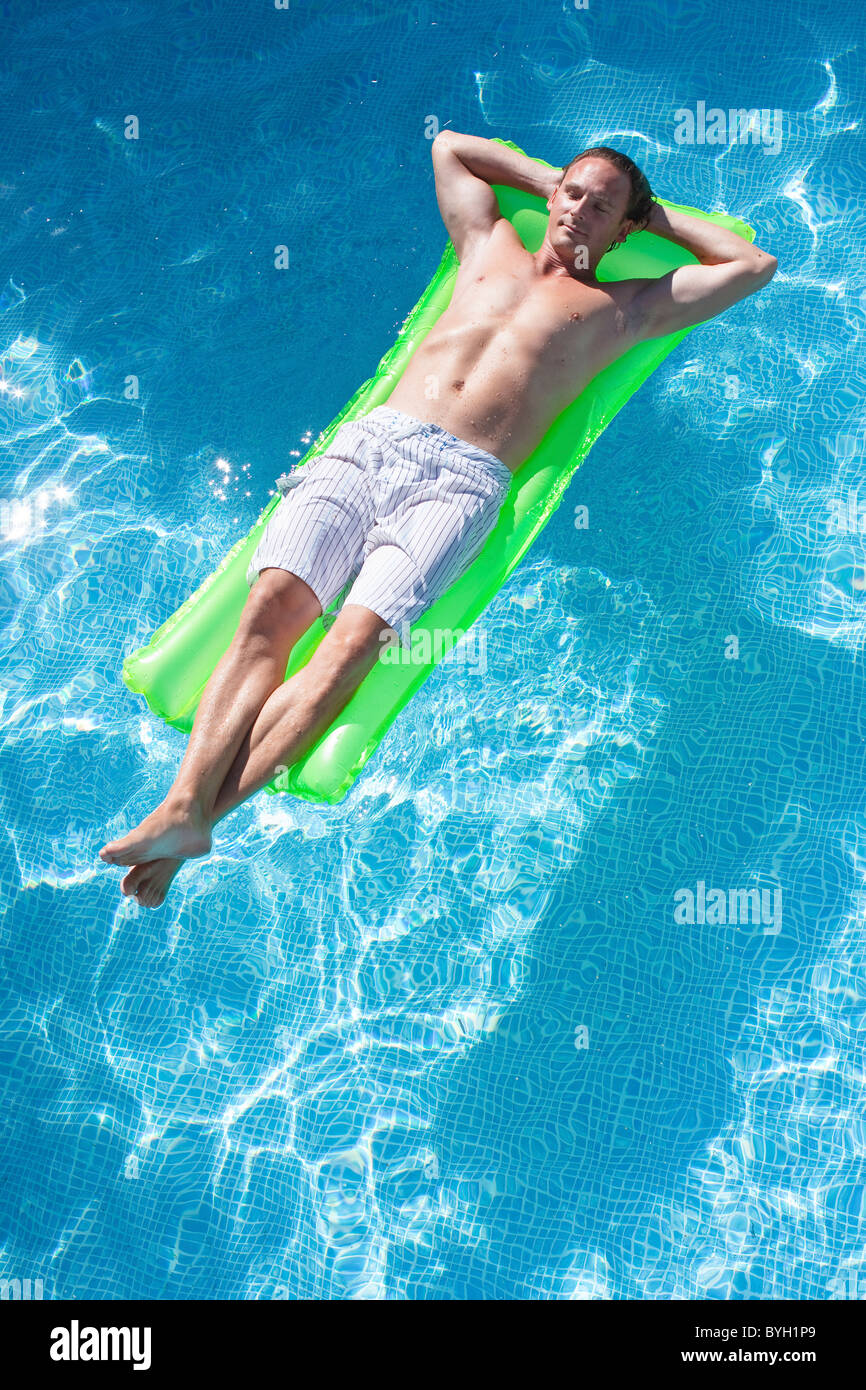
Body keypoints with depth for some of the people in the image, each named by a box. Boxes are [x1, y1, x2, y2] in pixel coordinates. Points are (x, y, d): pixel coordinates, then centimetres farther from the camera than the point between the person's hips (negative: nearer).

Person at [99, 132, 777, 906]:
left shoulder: (623, 307, 24)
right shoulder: (490, 245, 32)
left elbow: (755, 266, 27)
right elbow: (450, 143, 48)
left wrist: (656, 215, 32)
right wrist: (546, 179, 43)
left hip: (464, 482, -3)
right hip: (371, 440, 3)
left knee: (355, 640, -28)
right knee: (270, 608, -23)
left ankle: (198, 818, -32)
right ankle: (182, 805, -30)